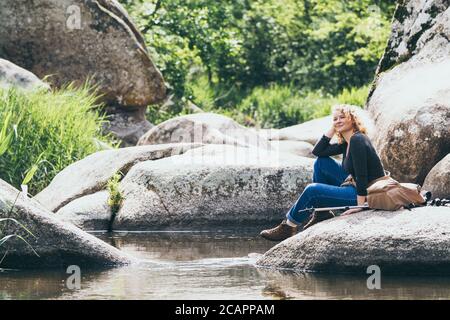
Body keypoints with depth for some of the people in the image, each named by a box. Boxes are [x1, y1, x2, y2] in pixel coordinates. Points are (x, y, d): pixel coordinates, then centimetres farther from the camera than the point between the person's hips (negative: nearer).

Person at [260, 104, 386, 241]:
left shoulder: (357, 140, -18)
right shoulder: (346, 143, 11)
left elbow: (361, 174, -24)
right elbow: (317, 151, 12)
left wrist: (360, 205, -26)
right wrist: (332, 129, 5)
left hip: (366, 194, -10)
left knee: (312, 190, -11)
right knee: (322, 161, 12)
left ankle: (287, 228, 7)